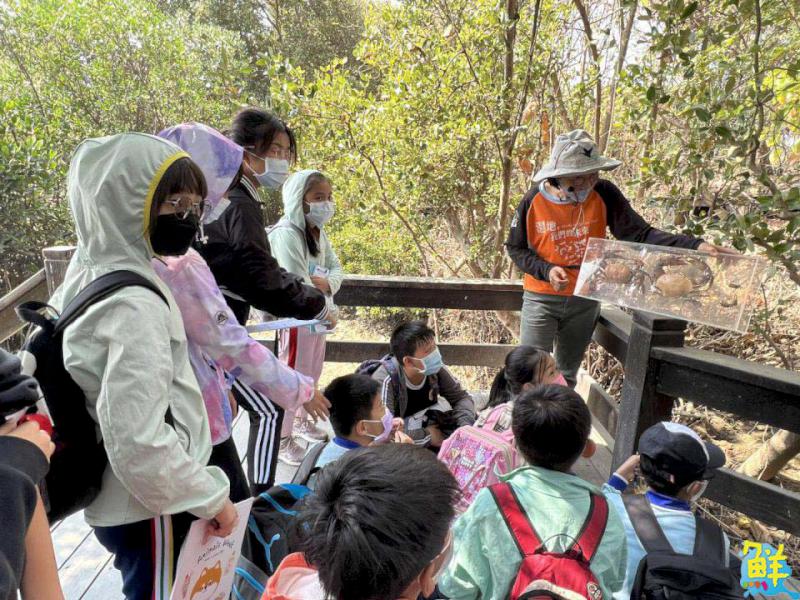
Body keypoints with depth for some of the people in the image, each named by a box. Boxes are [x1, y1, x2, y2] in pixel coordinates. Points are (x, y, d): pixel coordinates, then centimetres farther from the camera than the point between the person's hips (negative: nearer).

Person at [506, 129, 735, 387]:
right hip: (541, 300, -2)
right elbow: (515, 248, -4)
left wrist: (695, 246, -27)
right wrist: (546, 270, -21)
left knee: (567, 373, 17)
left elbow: (639, 234, -15)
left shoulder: (604, 194, -11)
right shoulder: (534, 200, -14)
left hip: (585, 302, 2)